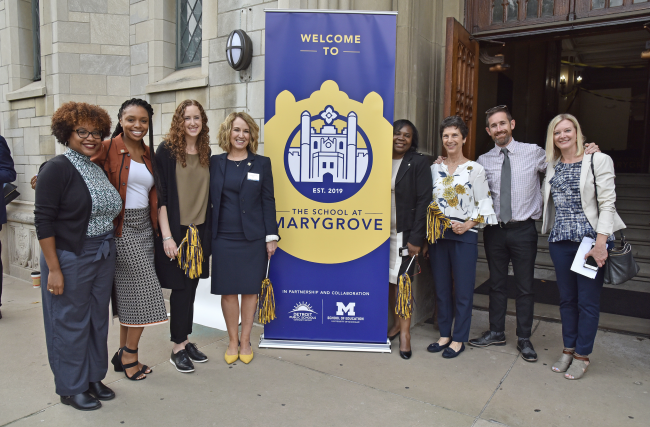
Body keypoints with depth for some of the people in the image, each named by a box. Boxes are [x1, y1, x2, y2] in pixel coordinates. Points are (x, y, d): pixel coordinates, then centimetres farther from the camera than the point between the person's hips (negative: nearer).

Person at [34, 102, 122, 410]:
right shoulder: (57, 169, -12)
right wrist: (54, 269, -18)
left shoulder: (99, 168, 9)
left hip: (103, 256, 7)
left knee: (98, 319, 16)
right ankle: (70, 388, 25)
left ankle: (93, 378, 33)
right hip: (70, 258, -7)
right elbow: (43, 221, -15)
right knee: (71, 322, 6)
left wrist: (108, 250, 9)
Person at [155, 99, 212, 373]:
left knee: (191, 286, 12)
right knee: (181, 287, 0)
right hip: (175, 230, -5)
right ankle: (178, 348, 15)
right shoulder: (167, 150, -7)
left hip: (199, 230, 5)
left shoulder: (206, 153, 8)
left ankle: (185, 340, 26)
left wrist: (209, 231, 10)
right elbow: (160, 195, -11)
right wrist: (166, 236, -16)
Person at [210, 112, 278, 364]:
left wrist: (271, 236, -3)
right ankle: (232, 341, 23)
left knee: (250, 289, 7)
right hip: (224, 237, 1)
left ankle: (245, 341, 23)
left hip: (254, 237, 0)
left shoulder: (261, 163, 3)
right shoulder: (215, 163, 5)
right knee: (228, 291, 6)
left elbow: (268, 201, 2)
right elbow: (209, 199, 7)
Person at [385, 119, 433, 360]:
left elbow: (423, 202, -10)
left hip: (406, 233, -4)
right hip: (382, 232, 4)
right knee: (387, 281, 10)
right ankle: (397, 323, 29)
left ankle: (405, 332, 12)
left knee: (403, 281, -3)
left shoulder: (419, 162, -5)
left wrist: (416, 238, -14)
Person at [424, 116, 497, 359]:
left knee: (463, 290, 3)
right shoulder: (435, 168, 9)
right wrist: (430, 225, 4)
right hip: (437, 235, 4)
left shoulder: (474, 169, -2)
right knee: (441, 288, 11)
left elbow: (485, 204, -3)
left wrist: (468, 225, -15)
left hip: (464, 236, -4)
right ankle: (444, 335, 25)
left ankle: (459, 339, 17)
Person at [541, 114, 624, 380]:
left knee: (588, 301, 4)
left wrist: (600, 243, -16)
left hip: (590, 240, -4)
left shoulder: (598, 160, -5)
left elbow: (607, 204, -10)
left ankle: (582, 355, 19)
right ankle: (568, 349, 27)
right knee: (566, 299, 13)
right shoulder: (551, 165, 10)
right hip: (560, 241, 4)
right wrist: (551, 232, 10)